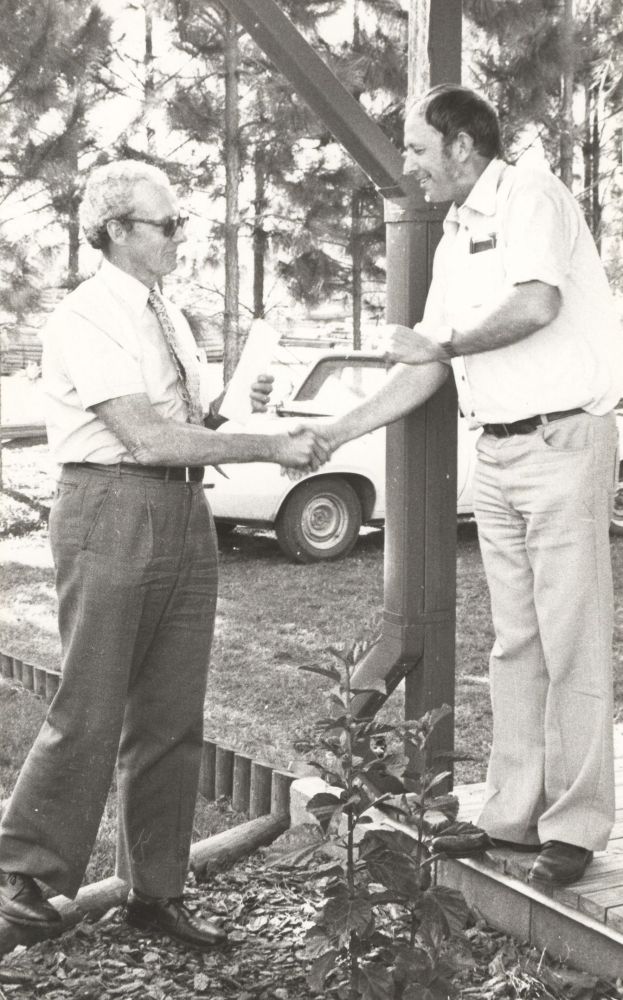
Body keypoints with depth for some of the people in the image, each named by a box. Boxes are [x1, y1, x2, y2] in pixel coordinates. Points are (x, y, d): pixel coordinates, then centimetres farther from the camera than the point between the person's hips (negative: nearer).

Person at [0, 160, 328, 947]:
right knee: (90, 710, -3)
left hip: (184, 514, 8)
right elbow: (148, 439, -20)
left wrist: (232, 410, 3)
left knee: (172, 717, 9)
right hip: (112, 509, -8)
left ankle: (155, 891, 19)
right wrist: (269, 447, -19)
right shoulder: (85, 320, -11)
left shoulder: (166, 314, 15)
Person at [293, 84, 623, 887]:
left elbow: (537, 306, -23)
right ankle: (514, 813, 17)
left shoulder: (530, 197, -6)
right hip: (497, 452, 9)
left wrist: (439, 343, -9)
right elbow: (428, 369, 19)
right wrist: (336, 435, 15)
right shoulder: (454, 238, 18)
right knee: (514, 642, 10)